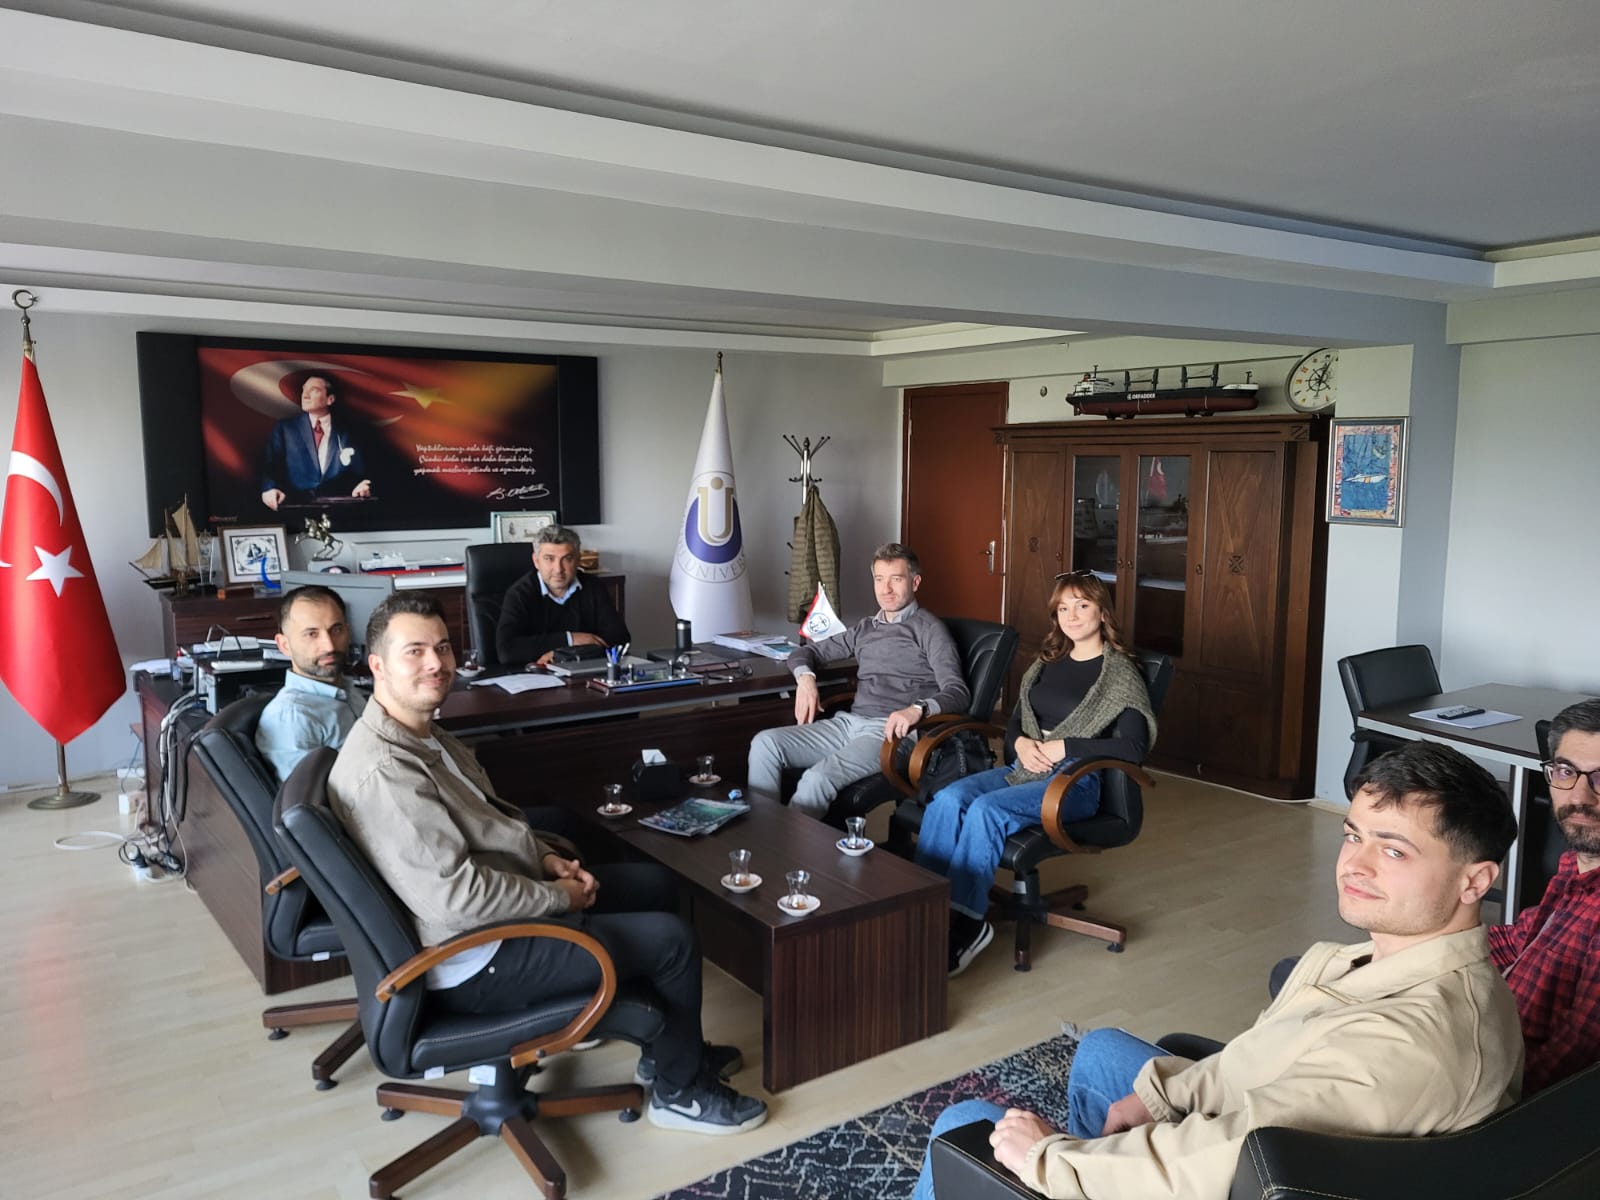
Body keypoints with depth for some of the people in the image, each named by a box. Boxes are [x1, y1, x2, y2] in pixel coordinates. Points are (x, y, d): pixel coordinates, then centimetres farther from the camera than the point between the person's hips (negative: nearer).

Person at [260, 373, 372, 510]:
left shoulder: (346, 436, 16)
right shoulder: (284, 428, 14)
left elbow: (359, 475, 11)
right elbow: (270, 466, 4)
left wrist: (362, 488, -13)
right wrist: (270, 488, -17)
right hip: (295, 508, -1)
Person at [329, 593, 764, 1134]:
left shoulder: (423, 733, 5)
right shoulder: (382, 772, -28)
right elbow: (453, 898, -31)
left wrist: (547, 858, 3)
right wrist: (559, 897, -18)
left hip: (507, 899, 11)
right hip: (477, 957, -10)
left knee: (653, 883, 17)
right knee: (673, 940, -7)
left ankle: (671, 1046, 31)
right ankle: (680, 1091, 17)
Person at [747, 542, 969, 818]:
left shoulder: (928, 628, 3)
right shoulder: (865, 628, 24)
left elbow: (957, 692, -7)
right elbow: (809, 651, 31)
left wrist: (918, 709, -29)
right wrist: (806, 677, 6)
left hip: (892, 731, -6)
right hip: (849, 722, 7)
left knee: (818, 779, -33)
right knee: (765, 742, -17)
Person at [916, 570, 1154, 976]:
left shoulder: (1121, 673, -1)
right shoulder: (1047, 663, 19)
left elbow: (1133, 747, -11)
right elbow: (1014, 722, 21)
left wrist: (1064, 747, -16)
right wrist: (1021, 743, -3)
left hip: (1075, 781, -6)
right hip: (1025, 769, 6)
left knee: (986, 810, -33)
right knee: (947, 800, -24)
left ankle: (963, 923, -24)